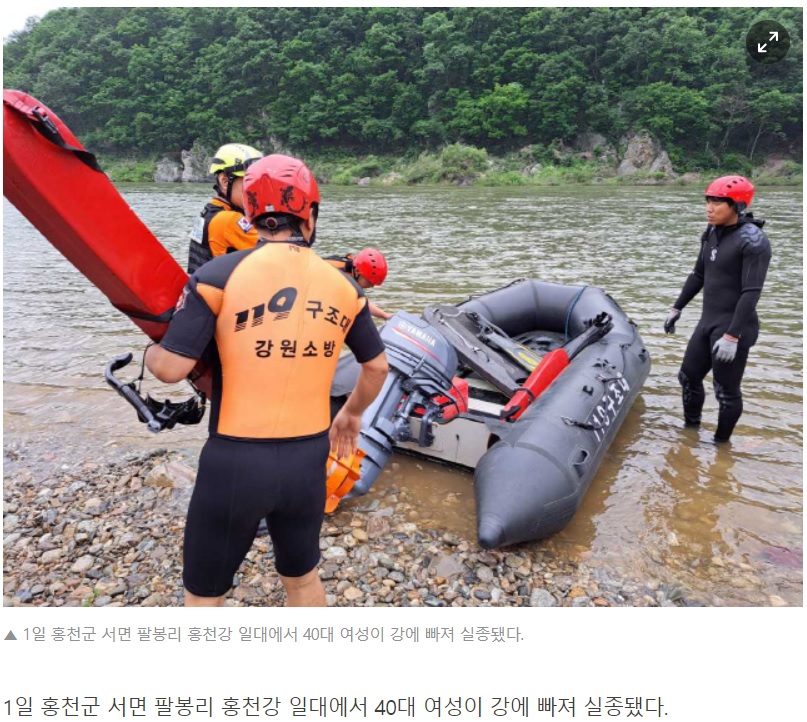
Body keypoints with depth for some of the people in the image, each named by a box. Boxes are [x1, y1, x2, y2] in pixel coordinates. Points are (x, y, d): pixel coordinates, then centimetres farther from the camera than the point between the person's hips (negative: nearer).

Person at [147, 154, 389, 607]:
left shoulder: (222, 273, -10)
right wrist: (352, 413, 28)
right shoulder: (344, 285, 2)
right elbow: (377, 366, 11)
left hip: (235, 460, -3)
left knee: (204, 592, 19)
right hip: (309, 459, 4)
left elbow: (172, 368, -11)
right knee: (303, 576, 27)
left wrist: (150, 350, 12)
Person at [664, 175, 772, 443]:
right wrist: (677, 308, 19)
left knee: (726, 392, 2)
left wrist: (732, 336, -26)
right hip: (707, 323, 8)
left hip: (734, 329, -8)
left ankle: (721, 444, 20)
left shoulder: (752, 241, -16)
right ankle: (691, 429, 35)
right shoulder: (712, 233, 7)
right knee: (688, 378, 16)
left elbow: (751, 293, -21)